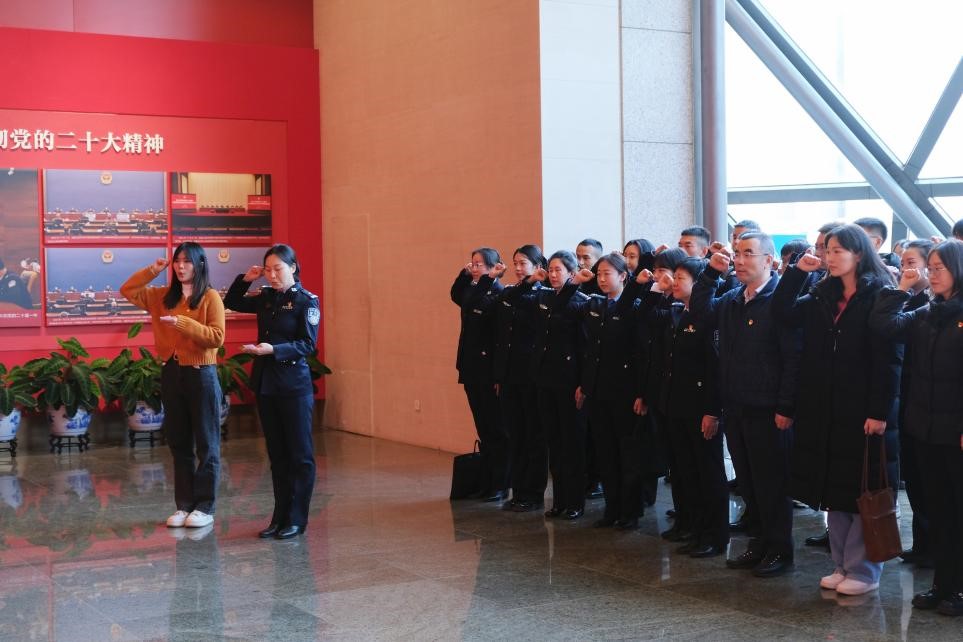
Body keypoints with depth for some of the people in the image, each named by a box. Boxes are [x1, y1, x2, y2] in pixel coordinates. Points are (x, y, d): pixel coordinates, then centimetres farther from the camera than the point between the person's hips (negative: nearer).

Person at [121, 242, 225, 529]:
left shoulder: (210, 297, -7)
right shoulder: (163, 297, 10)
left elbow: (217, 337, -15)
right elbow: (128, 291, 15)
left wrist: (184, 324, -23)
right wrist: (151, 271, 4)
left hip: (201, 375, -6)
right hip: (171, 374, 6)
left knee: (206, 444, 2)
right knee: (179, 444, 10)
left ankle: (205, 508, 7)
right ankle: (184, 505, 17)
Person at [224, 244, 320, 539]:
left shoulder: (306, 301, -7)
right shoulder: (266, 297, 10)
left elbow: (308, 345, -13)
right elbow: (232, 303, 23)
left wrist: (273, 349, -25)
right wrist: (245, 279, 7)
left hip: (294, 385, -6)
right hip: (265, 383, 6)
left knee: (299, 454, 1)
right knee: (276, 454, 11)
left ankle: (296, 520, 6)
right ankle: (280, 517, 17)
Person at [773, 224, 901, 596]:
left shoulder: (879, 298, -9)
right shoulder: (822, 297, 12)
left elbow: (888, 360, -14)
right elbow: (783, 312, 4)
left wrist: (880, 412, -18)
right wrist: (797, 272, -2)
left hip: (862, 412, -6)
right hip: (823, 412, 7)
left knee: (861, 493, 2)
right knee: (833, 490, 11)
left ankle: (863, 571, 12)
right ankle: (843, 565, 22)